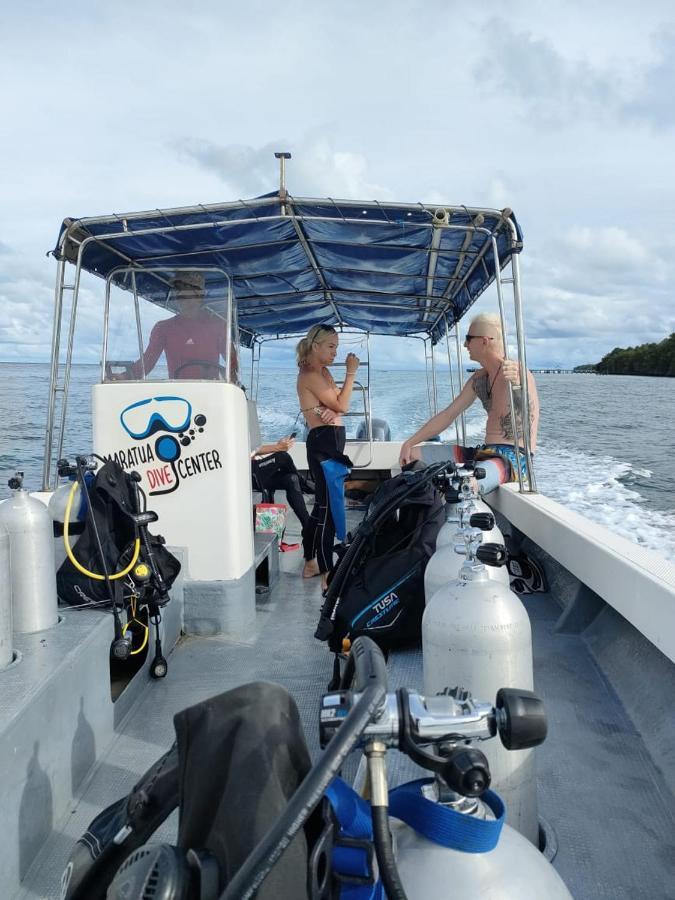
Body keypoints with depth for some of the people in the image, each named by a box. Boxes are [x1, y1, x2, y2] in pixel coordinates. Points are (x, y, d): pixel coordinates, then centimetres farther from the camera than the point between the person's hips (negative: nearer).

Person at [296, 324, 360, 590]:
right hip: (324, 443, -10)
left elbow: (338, 404, 10)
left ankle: (310, 564, 27)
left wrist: (329, 409, -12)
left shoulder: (322, 372, 18)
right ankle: (328, 575, -8)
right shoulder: (310, 375, -11)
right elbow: (342, 405, -14)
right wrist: (351, 372, -9)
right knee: (330, 508, -11)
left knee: (322, 506, 16)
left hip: (330, 444, 10)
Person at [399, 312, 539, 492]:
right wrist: (409, 443, 10)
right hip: (484, 452, 8)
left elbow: (531, 420, -26)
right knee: (413, 456, 4)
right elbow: (448, 415, 16)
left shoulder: (518, 374, -12)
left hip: (513, 457, -8)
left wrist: (516, 385, -44)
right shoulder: (479, 379, 13)